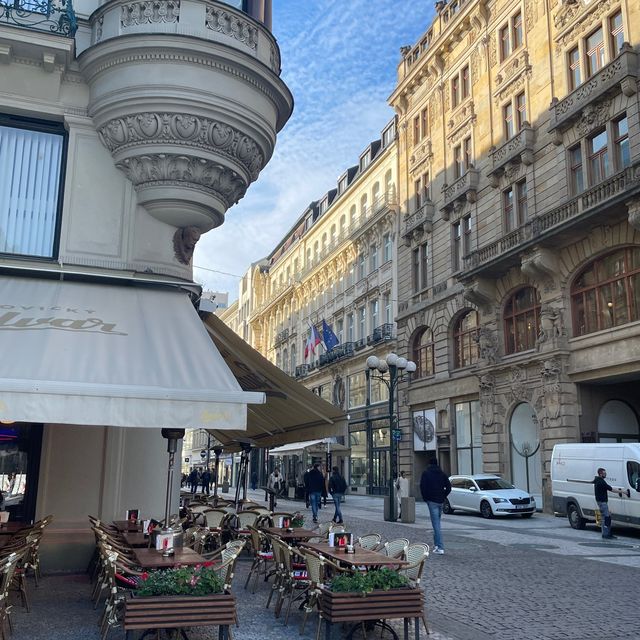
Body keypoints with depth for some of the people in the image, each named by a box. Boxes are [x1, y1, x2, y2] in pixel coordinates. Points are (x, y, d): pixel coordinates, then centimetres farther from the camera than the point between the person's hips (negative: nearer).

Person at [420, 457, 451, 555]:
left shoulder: (426, 473, -2)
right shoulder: (442, 473, 10)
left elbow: (423, 487, -10)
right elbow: (448, 487, 5)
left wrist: (425, 498, 3)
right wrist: (443, 496, 11)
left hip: (432, 501, -5)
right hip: (441, 501, 5)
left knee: (436, 524, -9)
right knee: (437, 522, 19)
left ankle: (440, 548, -14)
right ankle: (436, 544, 25)